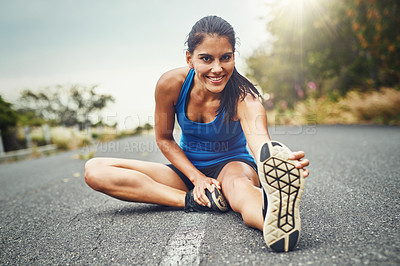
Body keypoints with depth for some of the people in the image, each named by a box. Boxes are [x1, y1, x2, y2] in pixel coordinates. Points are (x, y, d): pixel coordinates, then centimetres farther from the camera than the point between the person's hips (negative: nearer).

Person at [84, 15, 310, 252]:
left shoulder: (244, 97, -22)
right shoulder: (171, 83, -15)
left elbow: (260, 141, -41)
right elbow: (164, 139, -3)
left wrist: (280, 162, -66)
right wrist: (197, 177, -15)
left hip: (232, 164, -2)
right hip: (187, 169, 4)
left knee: (237, 183, -42)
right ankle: (193, 201, -29)